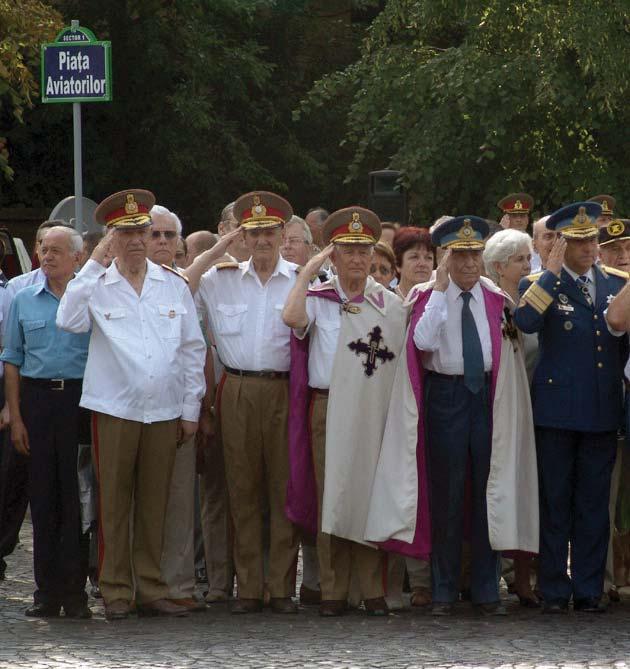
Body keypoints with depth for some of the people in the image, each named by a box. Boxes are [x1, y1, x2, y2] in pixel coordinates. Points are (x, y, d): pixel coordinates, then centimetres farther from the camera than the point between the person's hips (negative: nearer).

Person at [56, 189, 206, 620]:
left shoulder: (173, 284, 9)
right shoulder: (97, 285, 1)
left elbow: (193, 349, 13)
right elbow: (69, 321, -20)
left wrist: (191, 408, 9)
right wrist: (96, 262, -17)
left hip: (164, 412, 3)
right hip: (113, 410, -2)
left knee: (154, 504, 7)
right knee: (113, 504, 1)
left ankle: (151, 589, 14)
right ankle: (116, 591, 8)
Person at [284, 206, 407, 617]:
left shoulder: (391, 305, 11)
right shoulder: (318, 299, 6)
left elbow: (405, 361, 13)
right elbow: (292, 318, -17)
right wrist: (308, 272, -9)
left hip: (376, 413, 1)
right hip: (328, 409, -1)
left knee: (372, 496, 0)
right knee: (331, 498, -1)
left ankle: (374, 590, 5)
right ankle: (333, 591, 4)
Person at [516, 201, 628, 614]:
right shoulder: (540, 284, -1)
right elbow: (525, 321, -23)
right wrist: (553, 271, -19)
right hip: (557, 409, -3)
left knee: (593, 506, 6)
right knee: (555, 504, 2)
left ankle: (589, 591, 11)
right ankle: (555, 591, 7)